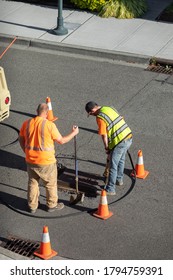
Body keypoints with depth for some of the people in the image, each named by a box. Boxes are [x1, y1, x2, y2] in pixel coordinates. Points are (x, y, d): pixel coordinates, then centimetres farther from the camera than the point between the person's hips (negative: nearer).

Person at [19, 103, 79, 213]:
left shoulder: (27, 123, -4)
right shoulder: (49, 125, -18)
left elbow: (21, 140, 6)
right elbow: (61, 140, -10)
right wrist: (74, 133, 4)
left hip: (30, 160, 5)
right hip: (46, 161, -4)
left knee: (32, 182, 21)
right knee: (51, 183, 16)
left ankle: (32, 206, 31)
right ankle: (52, 205, 31)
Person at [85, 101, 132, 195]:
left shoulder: (100, 118, -15)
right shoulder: (110, 108, 9)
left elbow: (104, 136, -13)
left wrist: (107, 149, 2)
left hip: (120, 142, -9)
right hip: (129, 137, 9)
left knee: (113, 166, 3)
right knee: (121, 160, 29)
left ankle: (110, 189, 11)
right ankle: (119, 179, 48)